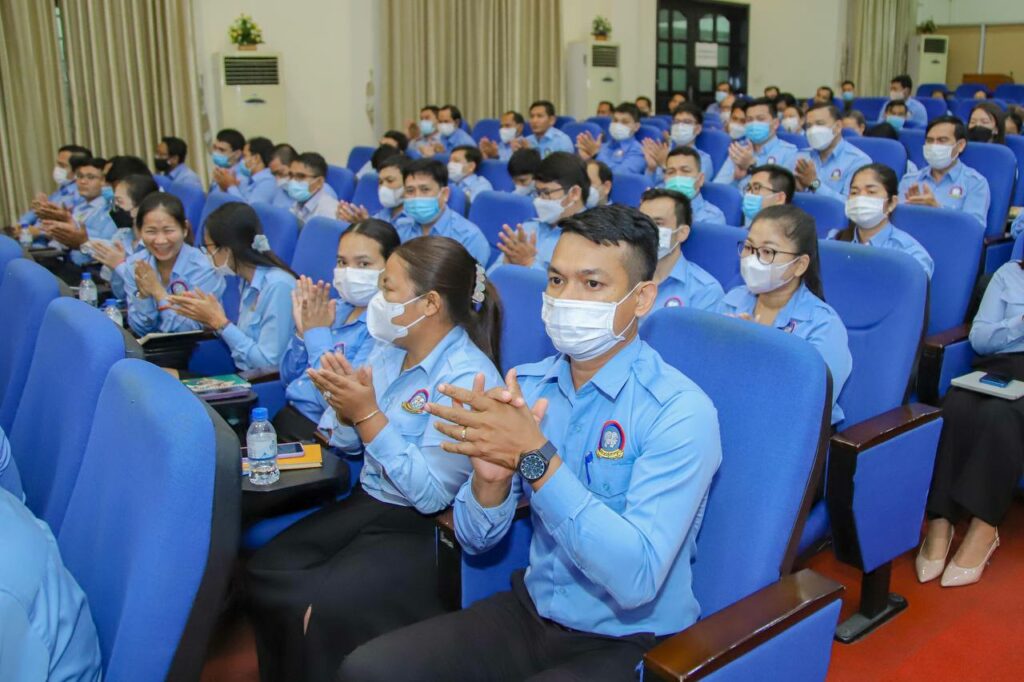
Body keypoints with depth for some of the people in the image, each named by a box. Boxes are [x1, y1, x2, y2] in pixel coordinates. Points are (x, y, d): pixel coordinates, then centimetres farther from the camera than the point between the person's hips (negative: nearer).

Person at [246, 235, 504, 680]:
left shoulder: (468, 378, -21)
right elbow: (347, 443, 11)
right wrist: (343, 404, -12)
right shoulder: (388, 350, 3)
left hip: (423, 530, -8)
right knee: (264, 574, -4)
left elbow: (432, 494, -25)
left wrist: (368, 413, -25)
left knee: (318, 610, -21)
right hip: (366, 504, 8)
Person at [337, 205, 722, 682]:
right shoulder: (528, 385, -2)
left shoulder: (680, 411, -19)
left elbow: (636, 580, -28)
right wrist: (491, 475, -21)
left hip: (627, 643, -5)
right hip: (532, 610, 6)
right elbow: (476, 540, 1)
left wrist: (536, 457, -33)